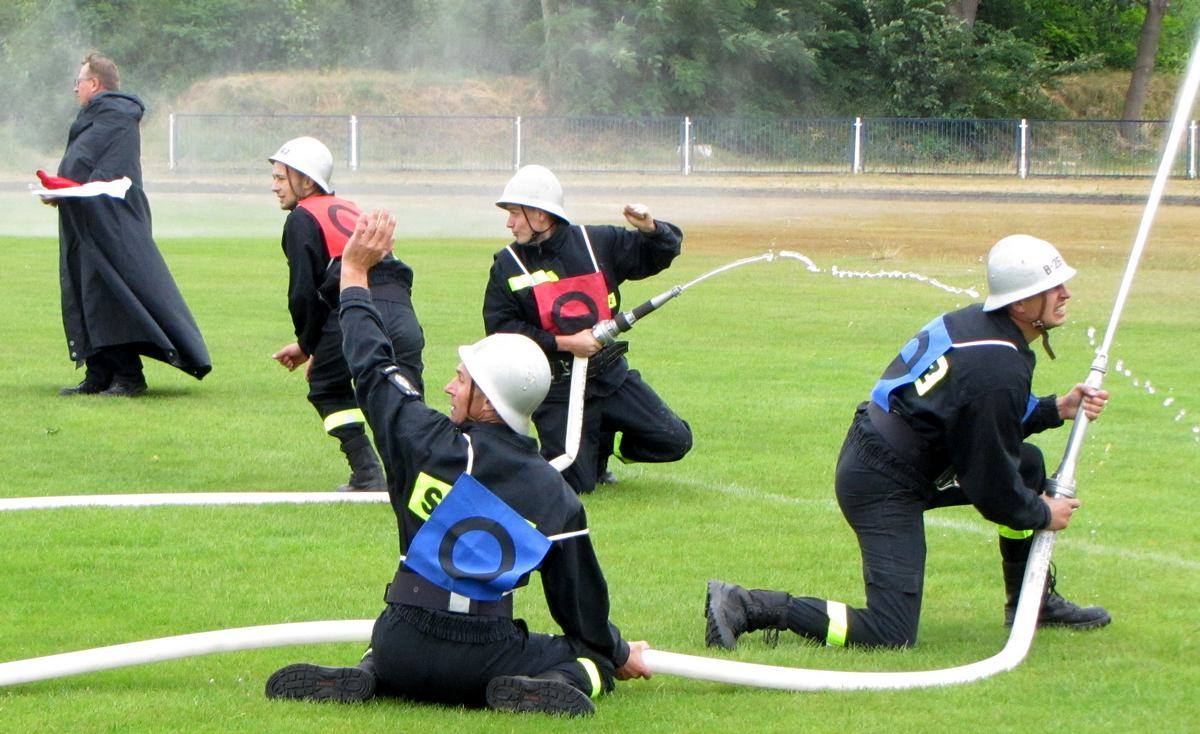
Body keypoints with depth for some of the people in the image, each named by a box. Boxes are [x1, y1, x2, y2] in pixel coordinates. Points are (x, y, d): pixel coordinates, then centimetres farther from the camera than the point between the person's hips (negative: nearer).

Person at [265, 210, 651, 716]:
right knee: (591, 658, 19)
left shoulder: (429, 445, -7)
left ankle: (359, 677, 2)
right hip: (485, 658, -1)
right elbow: (581, 599, 7)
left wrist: (354, 270, 18)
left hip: (403, 652, 1)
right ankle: (537, 689, -12)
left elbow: (372, 367, 7)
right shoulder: (556, 495, -2)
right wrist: (617, 656, 26)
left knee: (387, 658, 38)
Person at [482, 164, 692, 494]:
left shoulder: (598, 243, 1)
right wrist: (564, 343, -18)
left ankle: (601, 442, 21)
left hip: (611, 375, 3)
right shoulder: (508, 266, -3)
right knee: (575, 484, -11)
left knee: (675, 441, -5)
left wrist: (652, 229, -18)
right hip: (557, 391, -2)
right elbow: (502, 330, -10)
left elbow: (659, 254, 6)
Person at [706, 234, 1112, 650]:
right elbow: (992, 487, -16)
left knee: (1029, 464, 17)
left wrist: (1057, 409, 9)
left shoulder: (974, 321, 3)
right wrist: (1044, 515, 2)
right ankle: (747, 607, -10)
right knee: (891, 635, -12)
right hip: (885, 488, -10)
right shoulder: (998, 371, -24)